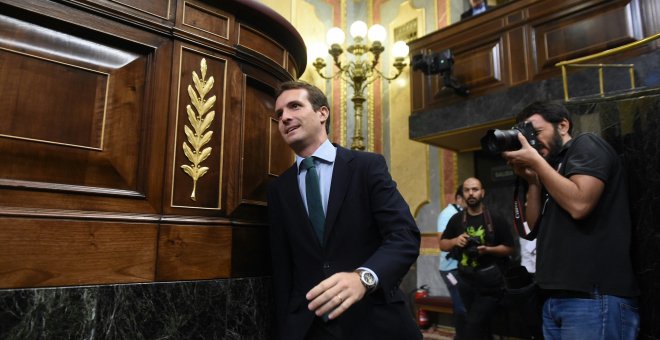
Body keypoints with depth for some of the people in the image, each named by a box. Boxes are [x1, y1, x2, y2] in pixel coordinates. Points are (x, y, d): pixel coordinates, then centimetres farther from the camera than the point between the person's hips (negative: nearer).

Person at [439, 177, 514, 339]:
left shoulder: (495, 219, -5)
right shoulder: (456, 219, 4)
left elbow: (509, 248, -1)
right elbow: (442, 245, 9)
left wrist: (489, 249, -19)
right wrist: (455, 241, -12)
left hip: (490, 282, -4)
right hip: (466, 281, 4)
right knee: (481, 327, 19)